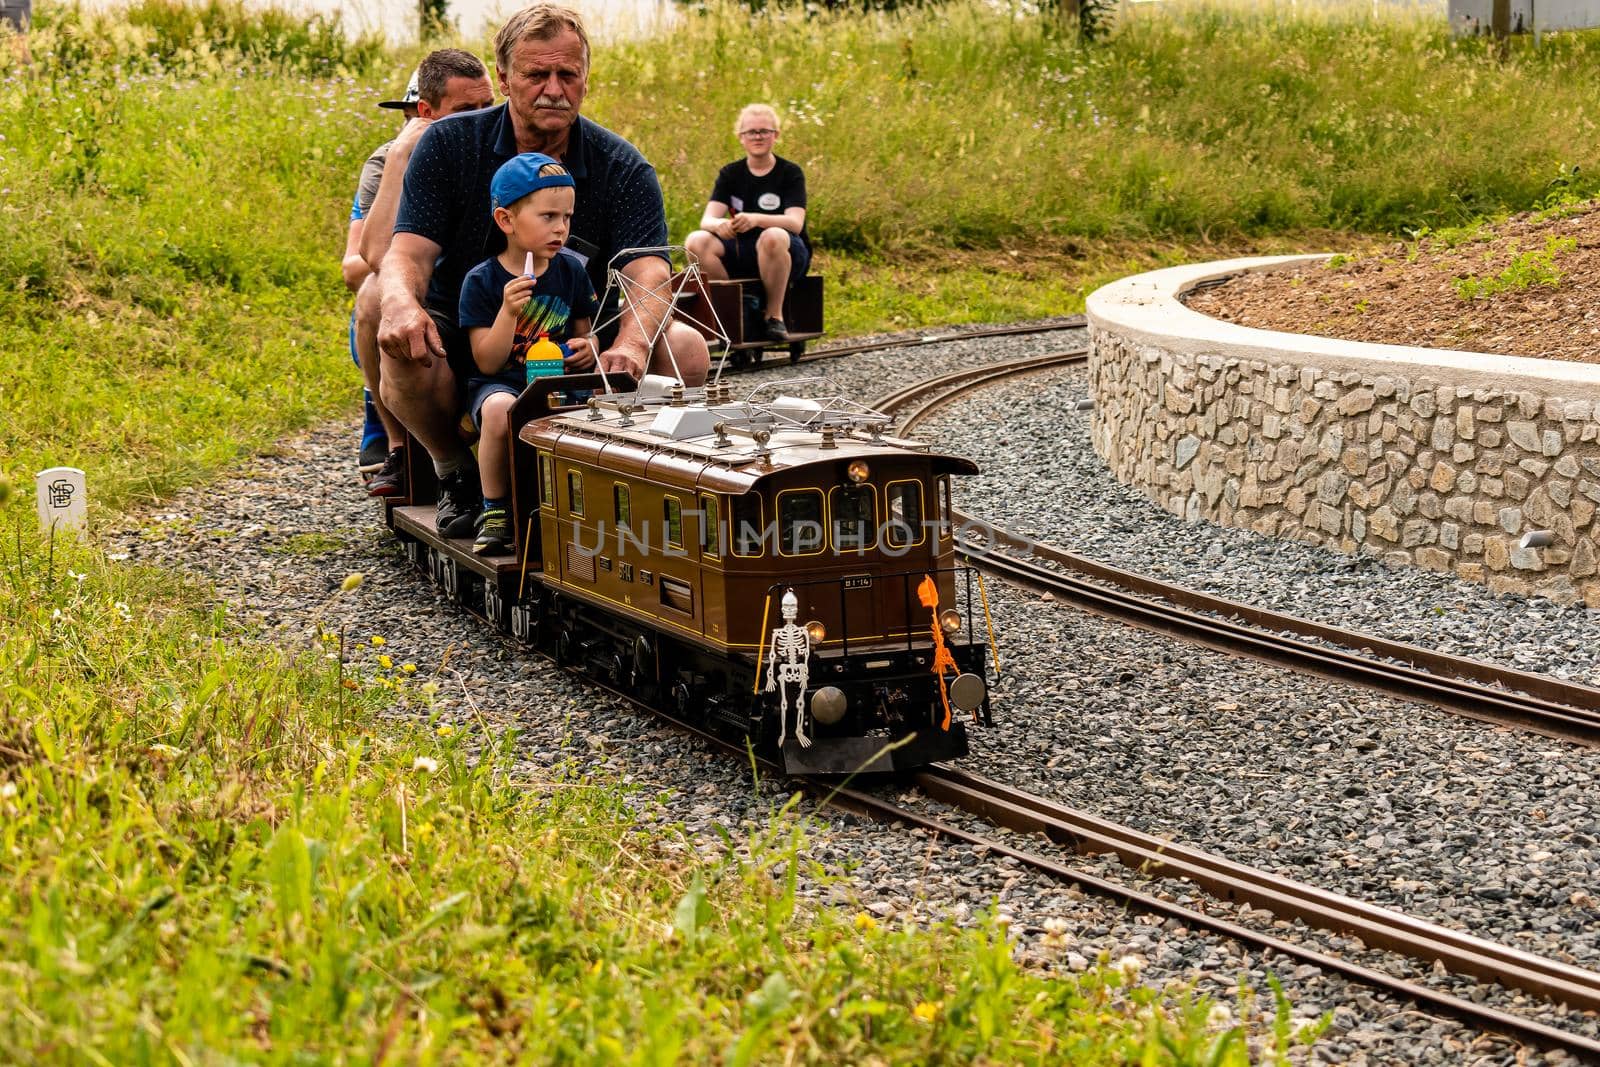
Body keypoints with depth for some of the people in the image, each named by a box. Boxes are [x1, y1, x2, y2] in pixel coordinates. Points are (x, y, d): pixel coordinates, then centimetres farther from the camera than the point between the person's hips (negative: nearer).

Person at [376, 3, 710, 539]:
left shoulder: (622, 168, -6)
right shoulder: (447, 145, -6)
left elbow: (648, 273, -20)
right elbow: (410, 250, -16)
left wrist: (629, 345, -45)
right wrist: (401, 303, -42)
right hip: (465, 340, -1)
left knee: (686, 350, -24)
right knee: (405, 353, -35)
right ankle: (457, 474, -4)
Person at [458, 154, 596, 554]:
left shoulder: (571, 270, 6)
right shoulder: (482, 281, -6)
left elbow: (583, 333, 17)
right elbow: (488, 362, -9)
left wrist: (586, 348, -9)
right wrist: (508, 311, -24)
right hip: (500, 384, -3)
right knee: (500, 410, -38)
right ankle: (495, 511, -18)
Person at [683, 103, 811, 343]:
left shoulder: (791, 173, -1)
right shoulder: (730, 174, 9)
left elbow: (795, 222, -16)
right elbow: (707, 219, -3)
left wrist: (756, 220, -36)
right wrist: (719, 224, -30)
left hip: (788, 254, -3)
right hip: (741, 253, 3)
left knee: (773, 237, -39)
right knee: (696, 241, -24)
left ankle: (775, 315, -23)